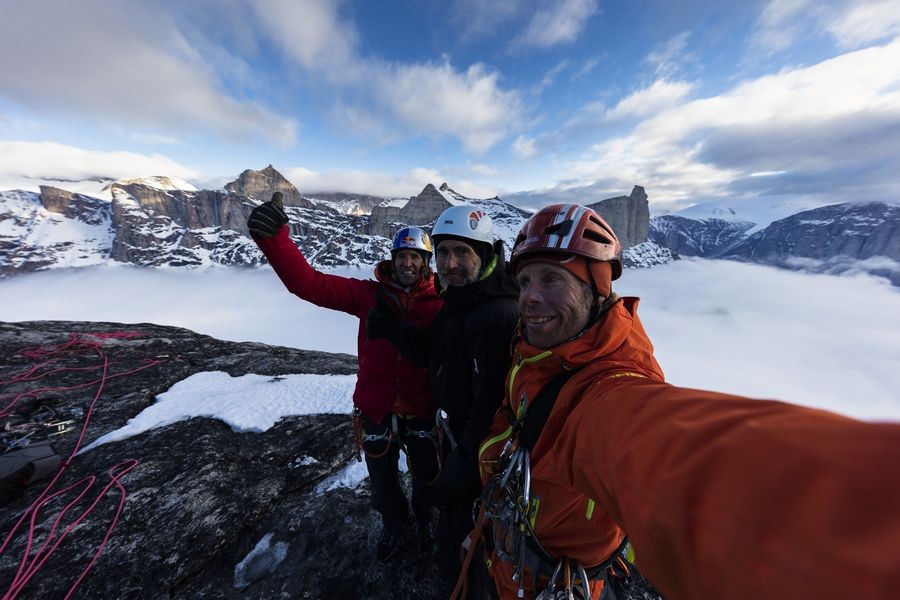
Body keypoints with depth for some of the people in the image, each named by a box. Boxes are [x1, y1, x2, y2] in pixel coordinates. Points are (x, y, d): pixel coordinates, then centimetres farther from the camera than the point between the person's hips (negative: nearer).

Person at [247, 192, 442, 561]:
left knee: (426, 477, 25)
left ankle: (425, 519, 61)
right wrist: (274, 239, -29)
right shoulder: (370, 294, -9)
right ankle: (393, 522, 61)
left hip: (422, 410, -1)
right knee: (382, 483, 26)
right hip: (376, 409, 2)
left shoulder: (440, 304, -13)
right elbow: (310, 283, -17)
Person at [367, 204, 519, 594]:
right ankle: (454, 567, 63)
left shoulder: (499, 316, -32)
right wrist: (392, 329, -7)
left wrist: (461, 469, -22)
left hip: (481, 445, -9)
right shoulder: (458, 301, -1)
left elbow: (493, 404, -31)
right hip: (459, 429, 10)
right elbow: (432, 353, 7)